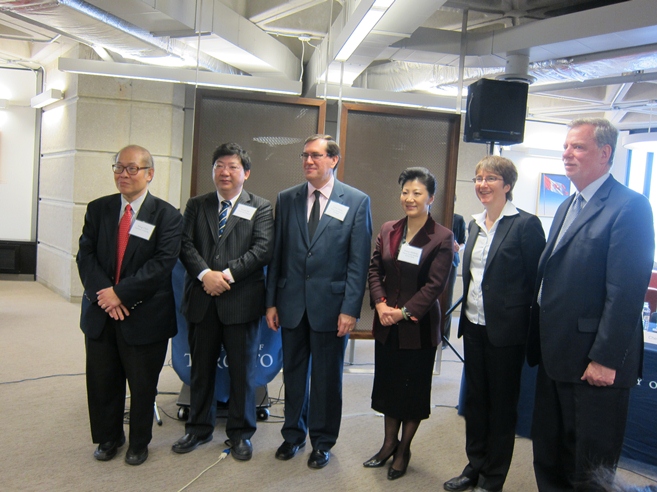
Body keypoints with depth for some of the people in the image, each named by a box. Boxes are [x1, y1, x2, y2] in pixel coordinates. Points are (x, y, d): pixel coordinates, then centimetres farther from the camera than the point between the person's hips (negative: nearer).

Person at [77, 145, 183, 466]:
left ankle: (139, 443, 32)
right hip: (100, 314, 4)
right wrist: (102, 293, -16)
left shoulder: (167, 216, -6)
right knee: (101, 382, 14)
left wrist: (121, 292, -20)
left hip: (145, 316, -3)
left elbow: (163, 263, -15)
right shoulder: (98, 209, 6)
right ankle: (108, 438, 36)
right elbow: (85, 255, 0)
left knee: (143, 385, 10)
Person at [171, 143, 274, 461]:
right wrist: (205, 274, -15)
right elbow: (185, 244, 1)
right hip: (202, 299, 3)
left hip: (241, 301, -3)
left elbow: (263, 249, -9)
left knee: (242, 369, 6)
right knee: (201, 367, 14)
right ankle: (199, 428, 30)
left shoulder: (260, 208, 2)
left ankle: (240, 432, 22)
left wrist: (227, 273, -17)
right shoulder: (196, 205, 11)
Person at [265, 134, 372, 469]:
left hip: (331, 304, -3)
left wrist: (350, 309, -12)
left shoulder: (357, 201, -3)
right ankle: (293, 434, 34)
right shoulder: (286, 199, 6)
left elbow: (359, 261, -7)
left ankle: (322, 441, 28)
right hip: (292, 304, 3)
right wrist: (271, 301, 3)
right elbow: (277, 254, 6)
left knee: (327, 377, 10)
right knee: (293, 373, 15)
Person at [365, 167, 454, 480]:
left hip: (419, 326, -4)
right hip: (386, 324, 5)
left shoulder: (442, 237, -10)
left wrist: (404, 312, -18)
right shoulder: (387, 230, 5)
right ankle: (389, 443, 32)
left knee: (414, 387, 10)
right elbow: (374, 270, 4)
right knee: (387, 383, 15)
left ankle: (403, 449, 27)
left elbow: (436, 284, -14)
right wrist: (380, 304, -12)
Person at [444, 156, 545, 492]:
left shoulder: (526, 224, -12)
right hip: (473, 325, 7)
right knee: (475, 399, 16)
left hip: (505, 329, -7)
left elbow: (536, 281, -11)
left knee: (502, 405, 8)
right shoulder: (475, 225, 10)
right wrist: (466, 315, 14)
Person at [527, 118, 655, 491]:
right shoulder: (567, 207, 15)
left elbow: (626, 291, -19)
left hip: (595, 361, -8)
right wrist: (540, 342, 15)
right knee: (549, 459, 19)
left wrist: (605, 359, -20)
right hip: (556, 355, 9)